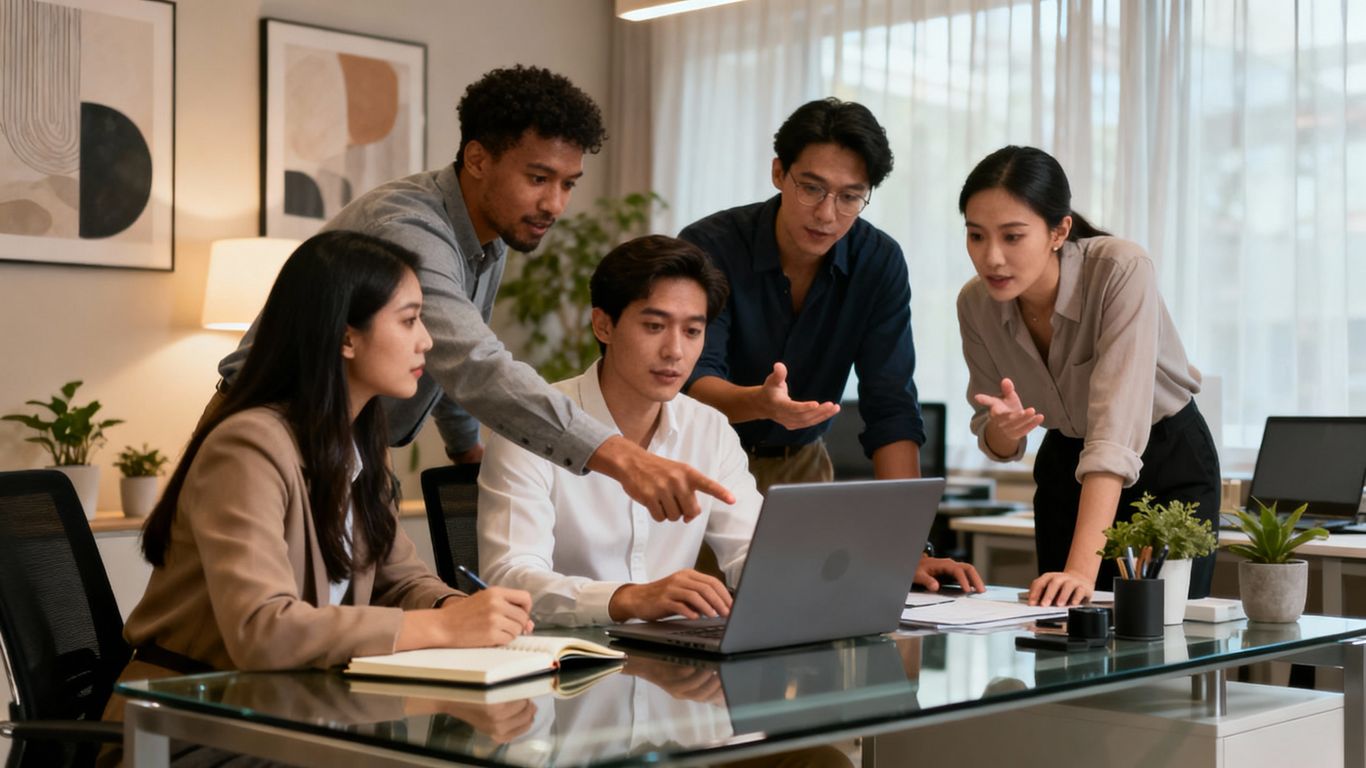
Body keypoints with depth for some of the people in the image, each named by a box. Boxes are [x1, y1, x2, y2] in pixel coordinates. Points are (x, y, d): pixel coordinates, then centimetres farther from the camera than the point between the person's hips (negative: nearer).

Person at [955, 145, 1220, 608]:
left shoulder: (1121, 271, -31)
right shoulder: (976, 303, -16)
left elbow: (1115, 426, -40)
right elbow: (995, 443, -5)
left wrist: (1082, 568, -48)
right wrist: (1003, 429, -30)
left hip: (1168, 466, -4)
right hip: (1066, 464, 4)